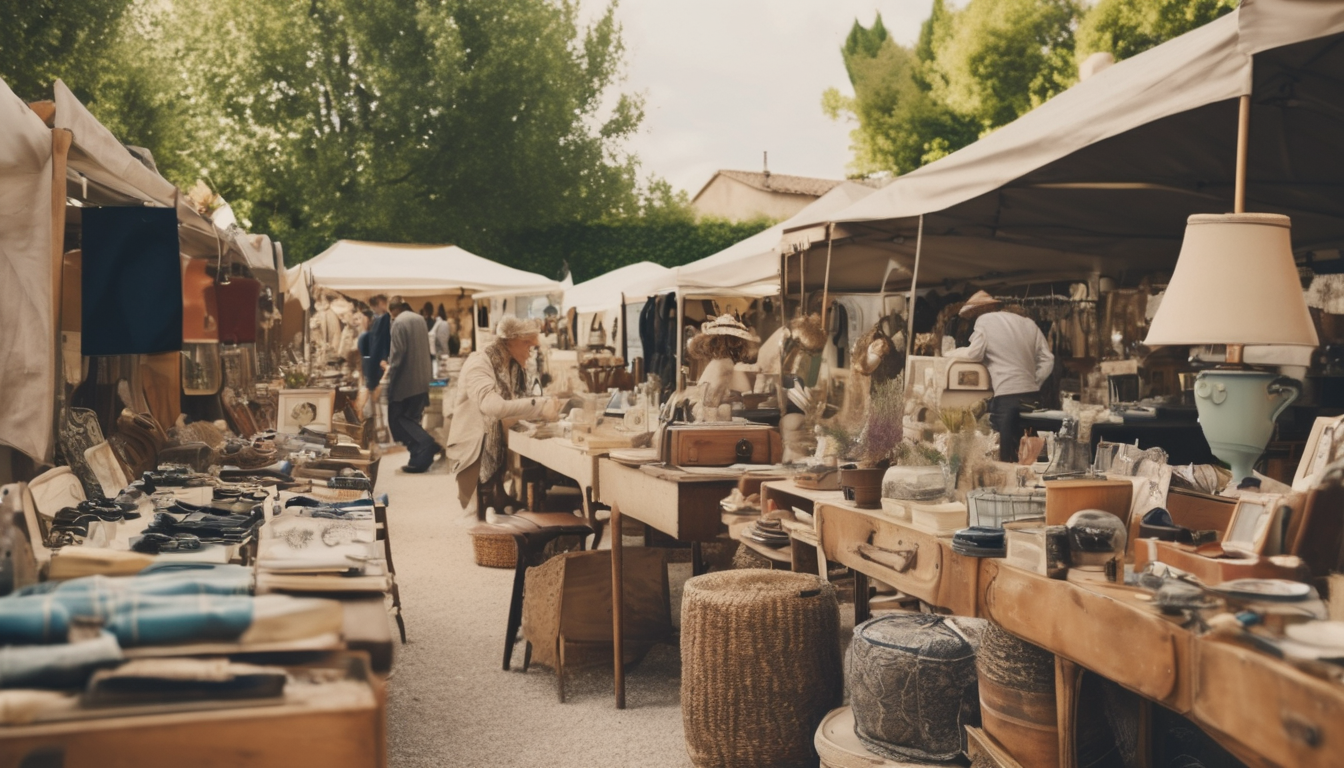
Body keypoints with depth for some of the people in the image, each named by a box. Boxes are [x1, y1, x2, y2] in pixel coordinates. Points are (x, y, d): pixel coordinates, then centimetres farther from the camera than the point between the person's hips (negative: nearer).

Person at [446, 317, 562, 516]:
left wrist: (543, 411, -20)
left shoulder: (516, 367, 8)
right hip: (476, 452, -7)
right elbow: (492, 406, -38)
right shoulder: (479, 364, -19)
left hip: (500, 450, 8)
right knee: (482, 517, -11)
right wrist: (540, 405, -42)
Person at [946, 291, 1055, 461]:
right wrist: (1034, 382, 16)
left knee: (1006, 452, -1)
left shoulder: (984, 321, 3)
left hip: (1007, 394, -6)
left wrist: (953, 353, 12)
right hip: (1032, 394, 6)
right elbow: (1047, 359, 12)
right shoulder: (1027, 323, 17)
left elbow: (974, 354, -5)